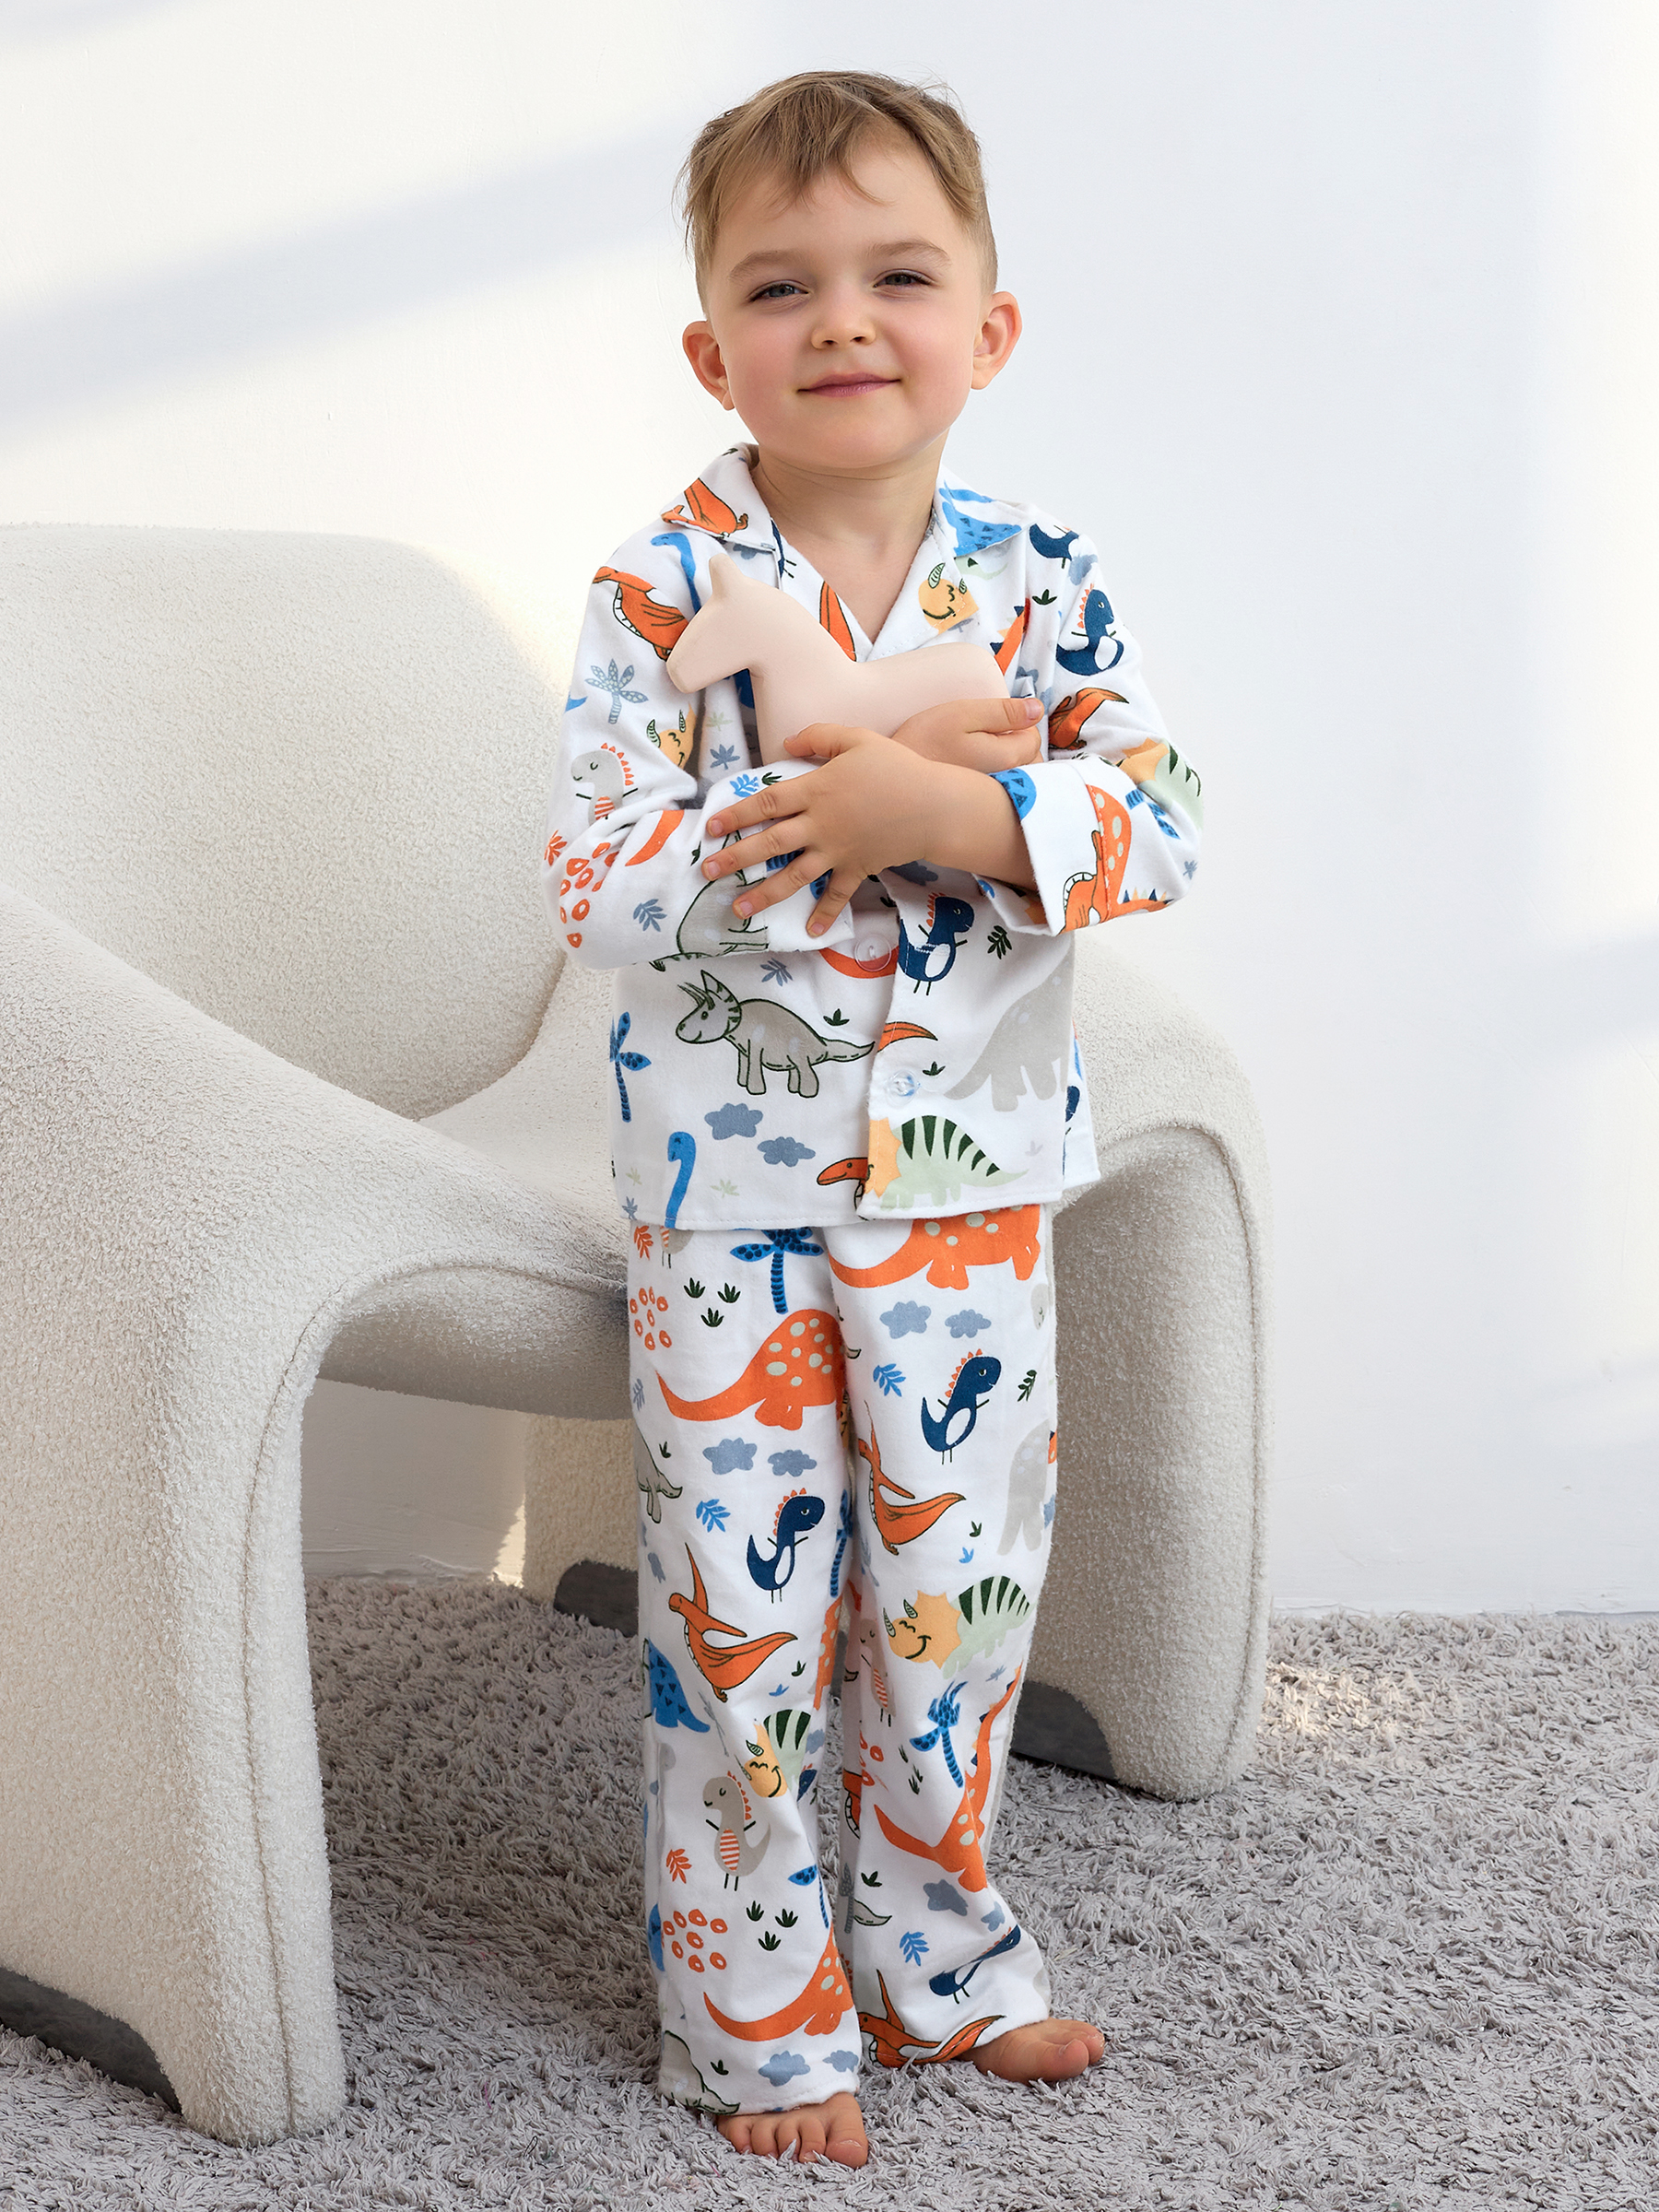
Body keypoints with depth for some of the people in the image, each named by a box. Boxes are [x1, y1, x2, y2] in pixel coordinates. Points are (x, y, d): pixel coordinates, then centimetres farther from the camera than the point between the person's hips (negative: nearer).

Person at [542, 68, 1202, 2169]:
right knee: (743, 1606, 5)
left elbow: (1160, 822, -11)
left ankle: (935, 1950, 34)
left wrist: (955, 813, -27)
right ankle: (759, 2010, 21)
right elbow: (589, 879, -16)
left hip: (968, 1183, 3)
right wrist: (846, 813, -24)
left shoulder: (1041, 583, -2)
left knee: (961, 1583, 14)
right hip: (727, 1188, -3)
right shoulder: (662, 590, -9)